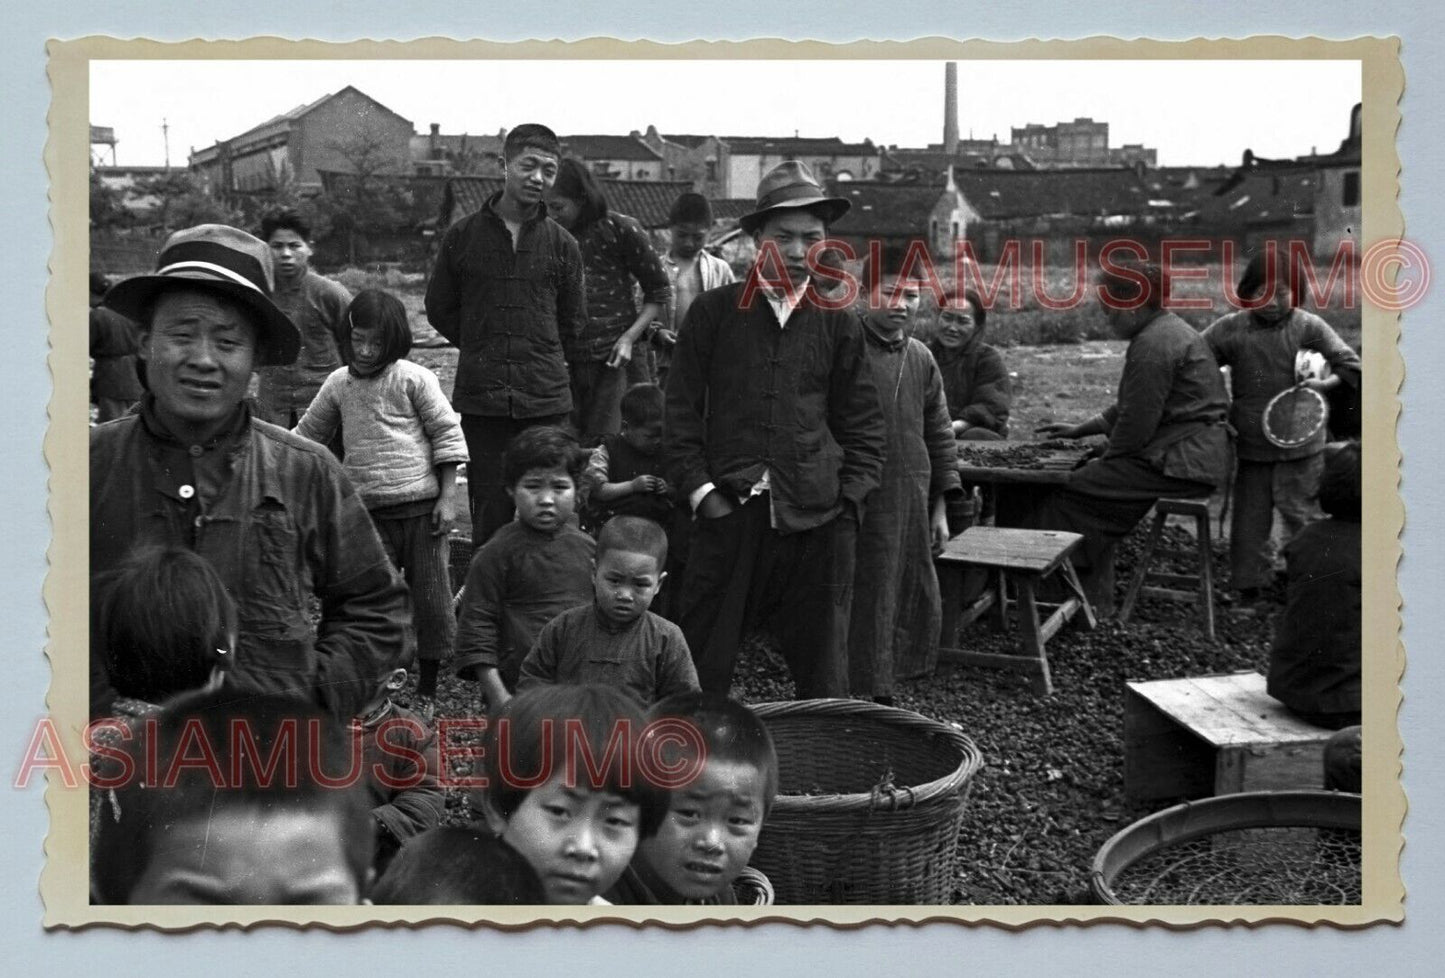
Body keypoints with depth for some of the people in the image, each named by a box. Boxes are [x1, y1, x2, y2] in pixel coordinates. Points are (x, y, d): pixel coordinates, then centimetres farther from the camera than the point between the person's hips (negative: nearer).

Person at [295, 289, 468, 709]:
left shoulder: (414, 379, -5)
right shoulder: (338, 384, 7)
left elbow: (447, 435, -3)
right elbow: (307, 435, 19)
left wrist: (447, 497, -7)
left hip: (422, 507, -3)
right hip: (369, 512, 3)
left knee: (430, 594, 5)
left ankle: (428, 686, 19)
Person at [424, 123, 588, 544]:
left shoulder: (561, 244, 6)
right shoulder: (463, 236, 4)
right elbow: (439, 308, 13)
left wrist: (537, 352, 11)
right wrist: (484, 350, 10)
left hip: (547, 400, 0)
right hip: (481, 400, 0)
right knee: (489, 515, 2)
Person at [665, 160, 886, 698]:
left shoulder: (838, 322, 10)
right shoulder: (713, 312, 7)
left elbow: (863, 423, 12)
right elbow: (681, 411, 7)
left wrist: (848, 500, 0)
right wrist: (700, 490, -3)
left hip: (817, 518, 1)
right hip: (728, 511, -1)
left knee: (822, 671, 8)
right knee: (700, 666, 2)